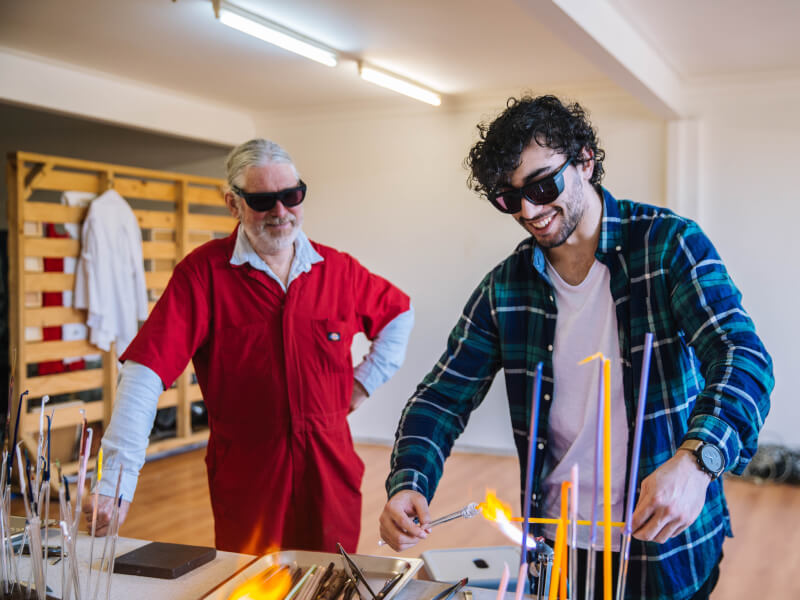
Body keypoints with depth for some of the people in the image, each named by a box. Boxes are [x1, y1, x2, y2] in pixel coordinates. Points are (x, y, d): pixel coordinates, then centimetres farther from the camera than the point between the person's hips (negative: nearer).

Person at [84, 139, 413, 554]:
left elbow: (398, 313, 20)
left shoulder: (337, 269, 2)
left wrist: (366, 380, 9)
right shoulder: (203, 272, -9)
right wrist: (116, 485, -25)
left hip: (330, 472, 3)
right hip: (245, 482, -2)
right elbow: (147, 371, -17)